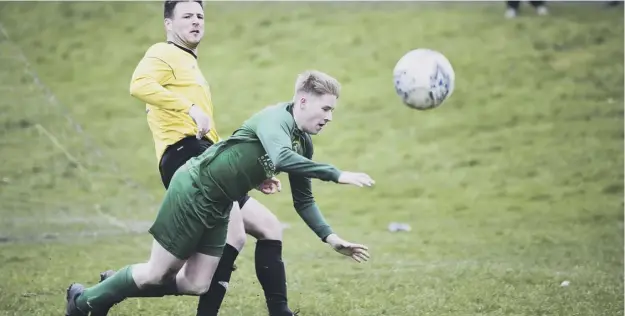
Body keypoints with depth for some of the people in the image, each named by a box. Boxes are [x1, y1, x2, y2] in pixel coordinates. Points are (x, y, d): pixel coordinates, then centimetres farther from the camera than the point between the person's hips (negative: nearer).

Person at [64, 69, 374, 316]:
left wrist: (330, 237, 1)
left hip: (218, 206, 9)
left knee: (196, 285, 5)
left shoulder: (303, 145, 4)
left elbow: (303, 200, 12)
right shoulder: (274, 118, -23)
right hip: (193, 190, -9)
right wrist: (337, 175, -45)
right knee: (156, 274, 1)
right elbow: (282, 157, -44)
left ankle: (113, 288, 23)